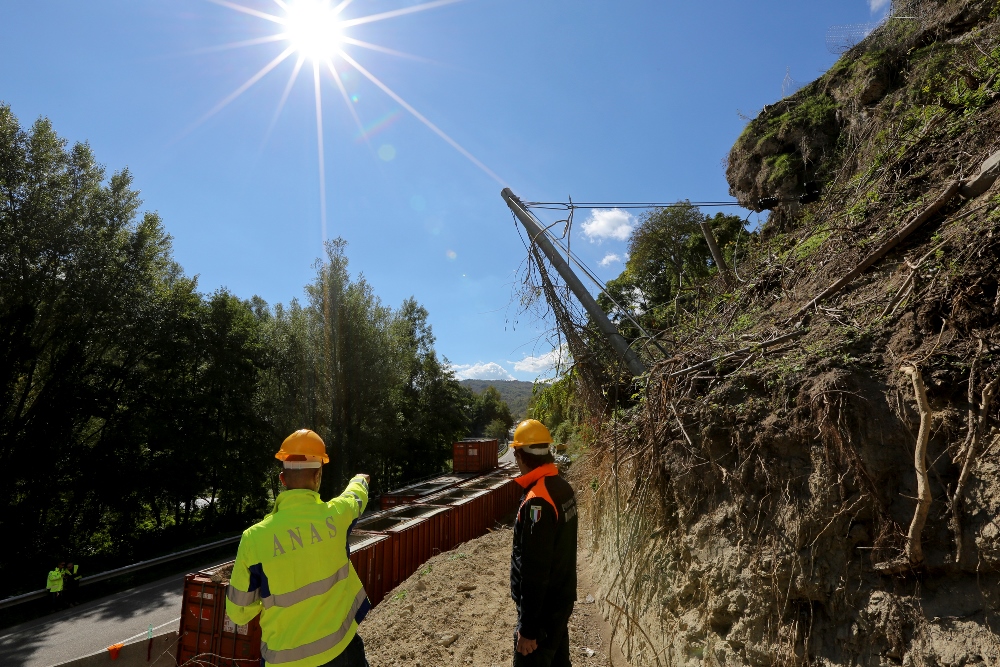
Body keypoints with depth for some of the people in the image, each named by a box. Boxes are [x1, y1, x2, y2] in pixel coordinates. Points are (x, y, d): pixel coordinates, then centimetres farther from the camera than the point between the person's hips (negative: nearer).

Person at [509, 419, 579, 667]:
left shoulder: (537, 502, -28)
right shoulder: (563, 487, 0)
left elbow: (534, 573, -27)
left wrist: (527, 628, -19)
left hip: (543, 609, -8)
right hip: (561, 599, 9)